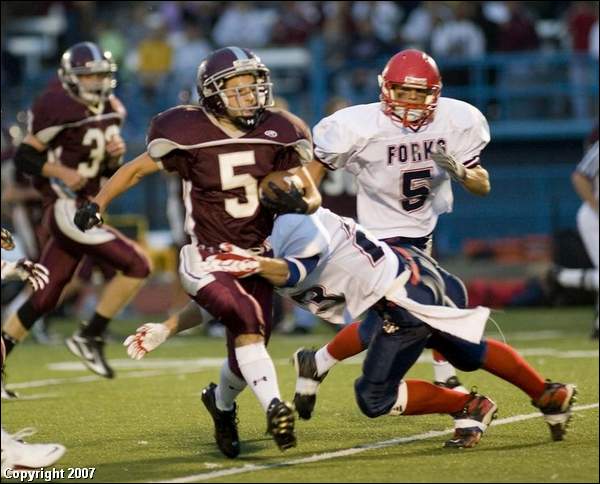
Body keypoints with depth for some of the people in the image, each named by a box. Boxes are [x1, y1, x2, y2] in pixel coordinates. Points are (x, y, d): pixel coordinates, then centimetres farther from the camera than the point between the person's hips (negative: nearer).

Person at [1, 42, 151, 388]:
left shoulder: (111, 110, 12)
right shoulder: (59, 109, -14)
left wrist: (115, 155, -1)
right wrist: (61, 172, -24)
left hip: (86, 209, 8)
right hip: (66, 207, -8)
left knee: (44, 299, 10)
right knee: (137, 265, -13)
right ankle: (90, 338, -3)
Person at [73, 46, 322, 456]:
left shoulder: (275, 135, -5)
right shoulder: (190, 136, -13)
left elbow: (313, 195, 2)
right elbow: (137, 169, 2)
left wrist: (299, 203, -21)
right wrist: (96, 205, -6)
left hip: (256, 259, 4)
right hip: (208, 261, -4)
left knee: (246, 351, 5)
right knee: (247, 320, -29)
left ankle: (222, 402, 37)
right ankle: (273, 406, -33)